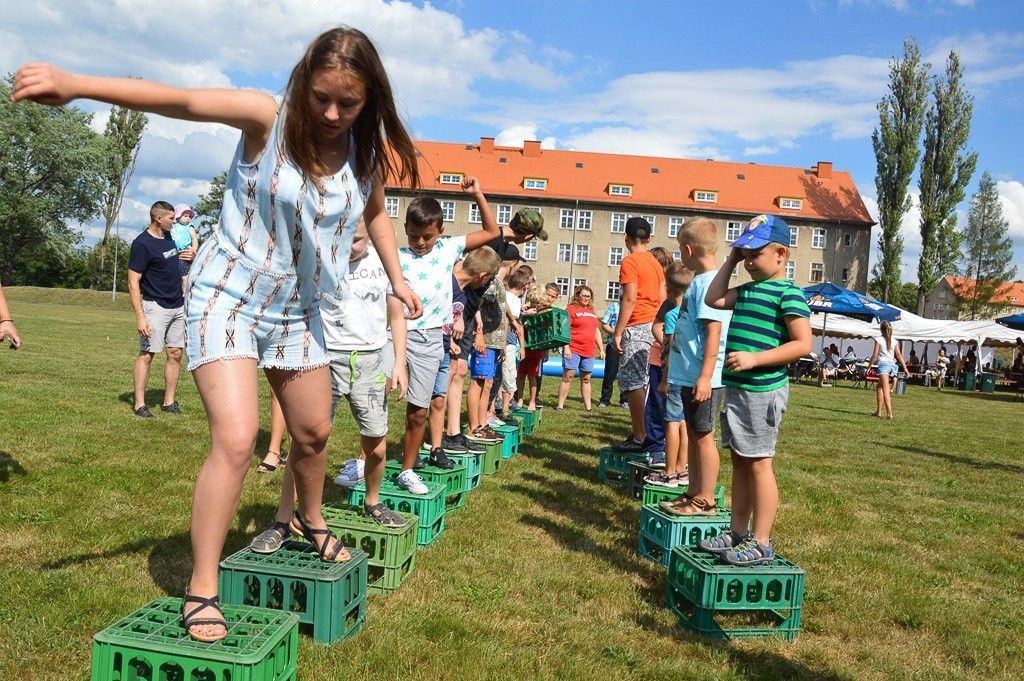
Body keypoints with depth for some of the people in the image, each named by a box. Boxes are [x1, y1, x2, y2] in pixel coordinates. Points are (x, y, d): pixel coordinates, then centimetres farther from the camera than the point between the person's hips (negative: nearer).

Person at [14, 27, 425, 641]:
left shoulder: (367, 151, -4)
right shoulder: (268, 117, -18)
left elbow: (375, 212, 14)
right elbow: (181, 101, -33)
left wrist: (397, 279, 16)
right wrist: (77, 84, -45)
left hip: (297, 310, 5)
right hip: (227, 297, -5)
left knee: (314, 432, 15)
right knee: (236, 440, -19)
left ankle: (311, 520, 45)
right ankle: (202, 590, -5)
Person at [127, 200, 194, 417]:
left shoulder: (168, 236, 11)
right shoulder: (142, 244, -13)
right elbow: (133, 283, -15)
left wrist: (190, 255, 8)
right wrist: (140, 316, -23)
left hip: (178, 306, 8)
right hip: (155, 307, -8)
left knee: (176, 354, 7)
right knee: (147, 354, -5)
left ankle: (169, 402, 14)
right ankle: (139, 404, 1)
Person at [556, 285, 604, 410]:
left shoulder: (592, 311, 17)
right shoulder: (571, 308, -3)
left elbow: (597, 331, 22)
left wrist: (601, 349, 17)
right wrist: (566, 348, -18)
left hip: (589, 351, 6)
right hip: (573, 350, -6)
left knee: (586, 379, 11)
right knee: (568, 377, -7)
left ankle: (588, 407, 15)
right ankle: (560, 406, -3)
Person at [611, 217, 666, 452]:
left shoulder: (629, 262, -9)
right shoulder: (656, 263, 15)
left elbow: (630, 299, -16)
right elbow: (662, 298, 15)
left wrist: (618, 332, -13)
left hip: (636, 327, -9)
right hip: (654, 326, 9)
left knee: (633, 383, -7)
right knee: (642, 382, 14)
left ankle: (638, 437, -7)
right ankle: (642, 432, 18)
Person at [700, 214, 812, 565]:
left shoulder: (788, 293, -11)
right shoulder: (747, 290, 15)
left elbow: (802, 344, -17)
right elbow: (714, 299, 18)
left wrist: (755, 358, -24)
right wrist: (730, 261, 14)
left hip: (763, 390, -9)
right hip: (737, 388, 9)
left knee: (758, 463, -4)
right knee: (739, 460, 13)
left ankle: (761, 543, 5)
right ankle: (737, 532, 23)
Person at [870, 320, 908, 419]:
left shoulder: (879, 339, 0)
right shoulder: (894, 341, 13)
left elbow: (875, 355, -4)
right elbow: (899, 355, 6)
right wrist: (905, 368, 5)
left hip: (883, 364, -6)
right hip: (892, 364, 6)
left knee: (886, 389, -14)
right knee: (879, 386, 20)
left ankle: (889, 413, -25)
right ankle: (879, 411, 21)